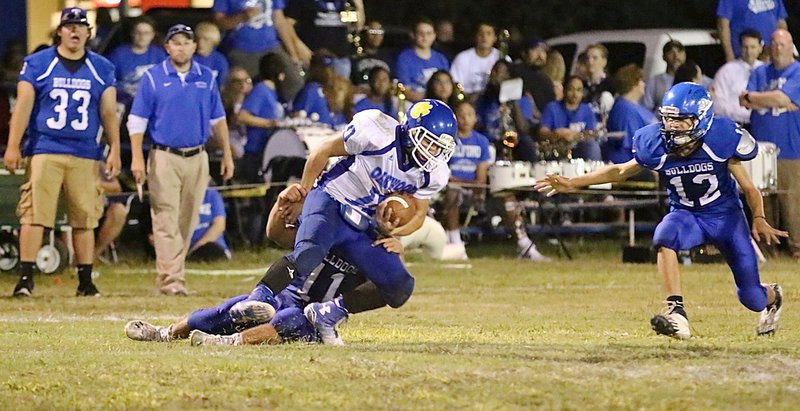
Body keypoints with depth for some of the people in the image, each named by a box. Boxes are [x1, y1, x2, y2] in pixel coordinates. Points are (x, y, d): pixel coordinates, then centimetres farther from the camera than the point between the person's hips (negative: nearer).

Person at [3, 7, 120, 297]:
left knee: (85, 218, 2)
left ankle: (86, 281, 9)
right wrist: (13, 147, -6)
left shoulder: (102, 69, 11)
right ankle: (25, 278, -9)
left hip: (85, 156, 2)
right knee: (34, 215, -10)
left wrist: (114, 151, 3)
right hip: (44, 151, -2)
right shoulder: (37, 64, 5)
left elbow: (109, 113, 11)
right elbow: (23, 106, 1)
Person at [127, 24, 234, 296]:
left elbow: (218, 119, 17)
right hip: (164, 158, -4)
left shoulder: (206, 78, 10)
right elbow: (137, 120, -1)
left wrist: (227, 154, 12)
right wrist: (137, 158, -10)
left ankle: (168, 274, 15)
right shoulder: (153, 78, 0)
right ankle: (171, 279, -13)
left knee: (187, 222, 6)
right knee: (167, 220, -9)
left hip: (197, 158, 4)